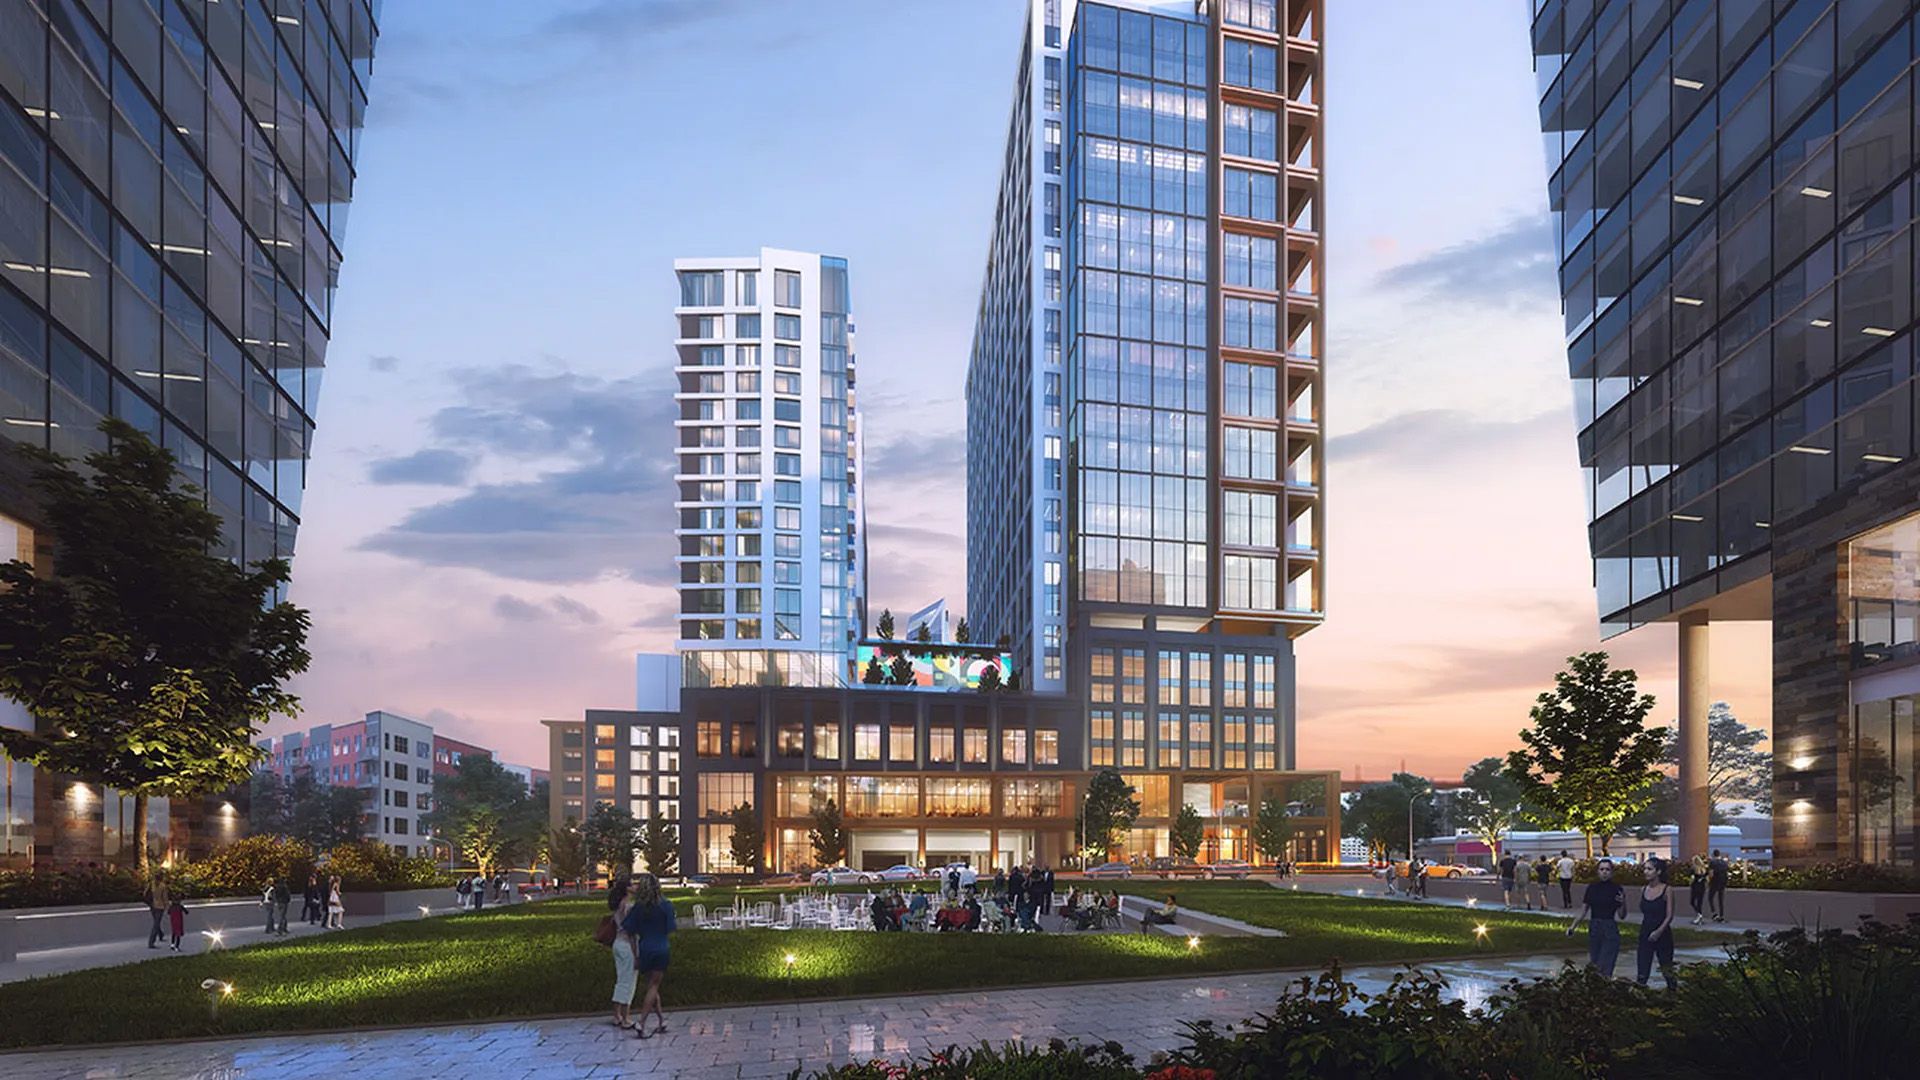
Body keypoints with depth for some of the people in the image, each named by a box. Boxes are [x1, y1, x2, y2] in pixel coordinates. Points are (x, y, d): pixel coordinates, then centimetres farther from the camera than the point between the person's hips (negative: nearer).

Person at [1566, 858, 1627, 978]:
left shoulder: (1617, 889, -3)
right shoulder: (1592, 888, 6)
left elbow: (1621, 915, 0)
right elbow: (1583, 911, 10)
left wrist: (1623, 903, -18)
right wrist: (1572, 926, 2)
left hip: (1610, 931, -4)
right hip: (1594, 929, 4)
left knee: (1604, 969, -12)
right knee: (1593, 966, 5)